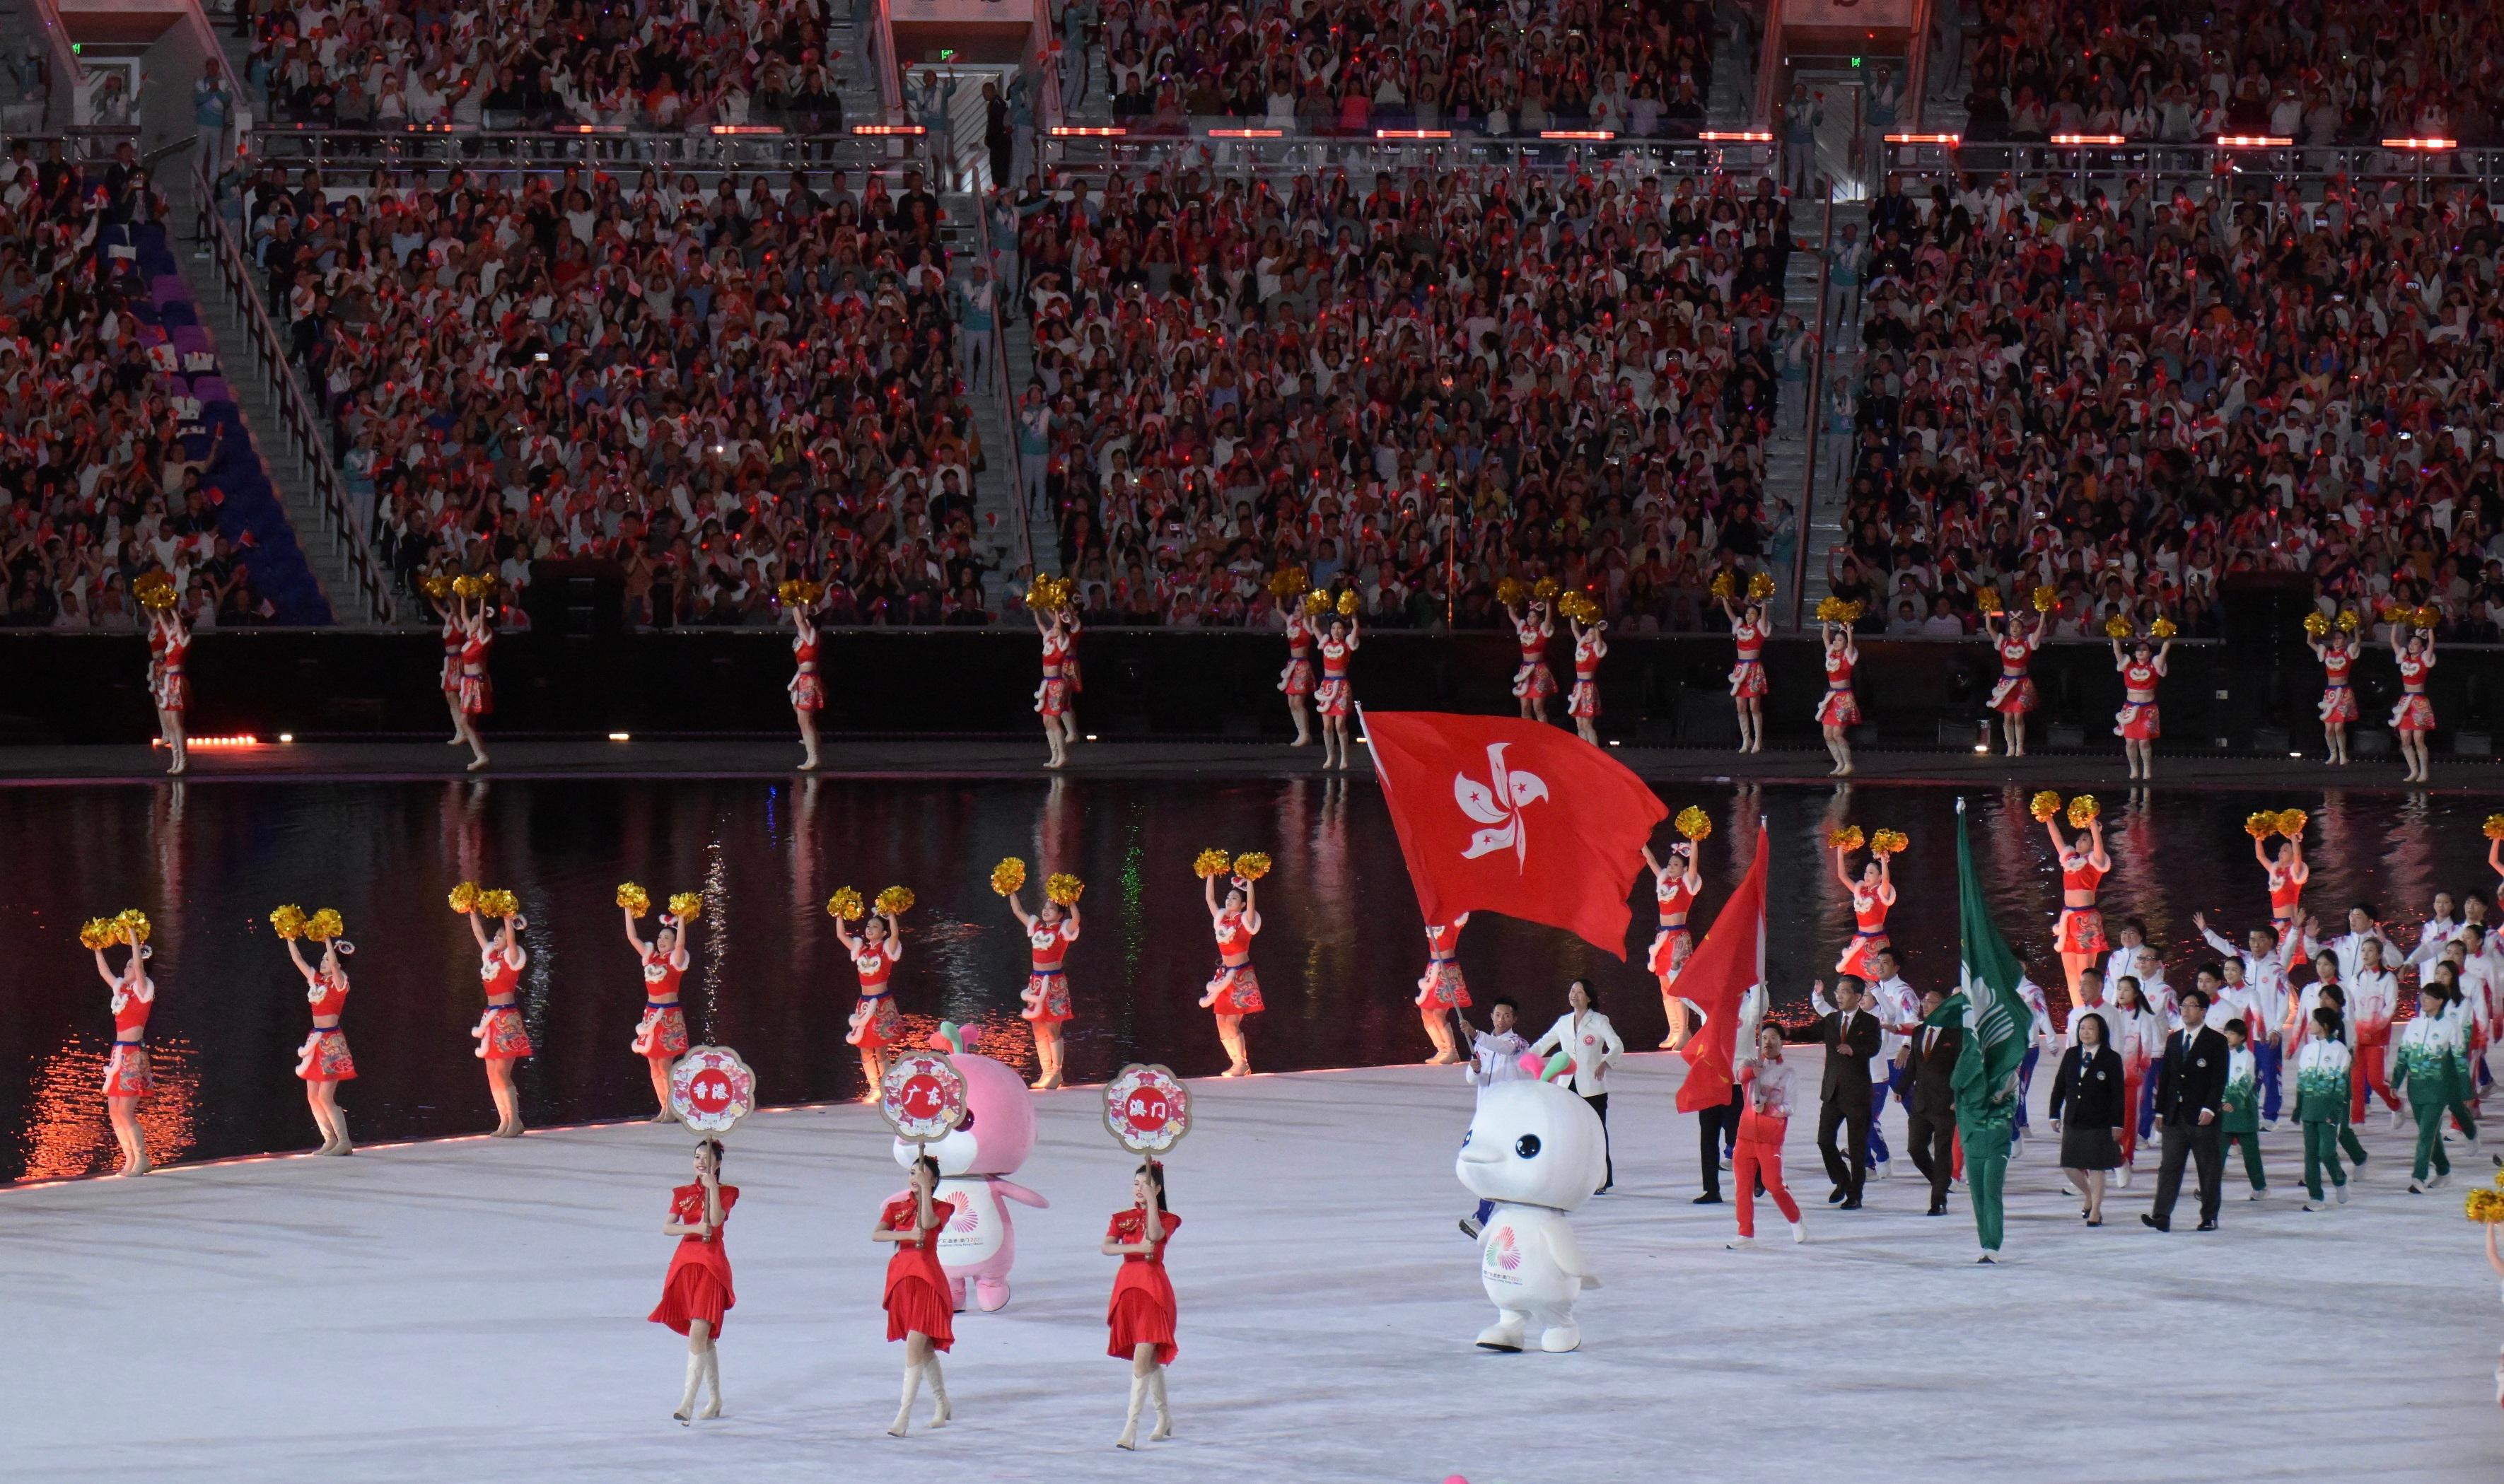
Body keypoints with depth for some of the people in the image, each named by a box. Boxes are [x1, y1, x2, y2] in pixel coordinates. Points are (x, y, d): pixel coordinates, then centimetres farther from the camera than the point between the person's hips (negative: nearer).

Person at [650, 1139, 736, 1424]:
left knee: (699, 1334, -16)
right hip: (685, 1263, 5)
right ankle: (714, 1400, 21)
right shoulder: (683, 1194, 13)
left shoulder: (726, 1193, 3)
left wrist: (712, 1186, -17)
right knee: (704, 1337, 12)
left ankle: (688, 1401, -23)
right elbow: (666, 1228, 0)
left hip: (711, 1266, -5)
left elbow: (716, 1219, -17)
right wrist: (694, 1228, -16)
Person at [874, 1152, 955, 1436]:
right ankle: (941, 1403, 32)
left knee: (915, 1346, -15)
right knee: (923, 1348, 15)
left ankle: (903, 1417, -19)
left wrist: (925, 1188, -17)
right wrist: (906, 1234, -22)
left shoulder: (942, 1208, 2)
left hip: (927, 1280, -5)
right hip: (901, 1279, 5)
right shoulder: (896, 1208, 11)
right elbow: (876, 1235, -7)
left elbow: (928, 1223, -22)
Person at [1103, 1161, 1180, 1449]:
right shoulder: (1121, 1219, 10)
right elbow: (1106, 1248, -7)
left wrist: (1151, 1199, -21)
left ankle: (1131, 1427, -21)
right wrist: (1137, 1248, -22)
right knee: (1149, 1359, 15)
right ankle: (1164, 1416, 31)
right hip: (1127, 1286, 5)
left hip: (1153, 1288, -5)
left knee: (1143, 1358, -15)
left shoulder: (1166, 1219, 2)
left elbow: (1154, 1235, -22)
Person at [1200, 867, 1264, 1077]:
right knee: (1221, 1023, 4)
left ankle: (1243, 1064, -2)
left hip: (1242, 977, -7)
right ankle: (1238, 1064, 13)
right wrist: (1210, 876, 7)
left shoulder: (1246, 920, -5)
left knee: (1232, 1022, -12)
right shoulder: (1221, 919, 10)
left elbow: (1251, 901, -20)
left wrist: (1249, 880, -22)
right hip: (1225, 975, 7)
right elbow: (1209, 898, 11)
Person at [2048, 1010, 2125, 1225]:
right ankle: (2088, 1196, 32)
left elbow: (2118, 1094, -6)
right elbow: (2059, 1086, 12)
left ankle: (2095, 1211, 12)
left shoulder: (2111, 1058, -6)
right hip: (2073, 1122, 4)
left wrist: (2117, 1124, -9)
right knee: (2069, 1166, 6)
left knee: (2096, 1167, 1)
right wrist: (2054, 1115, 7)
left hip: (2099, 1124, -4)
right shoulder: (2070, 1056, 7)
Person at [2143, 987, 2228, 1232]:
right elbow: (2165, 1076, 15)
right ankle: (2162, 1216, -9)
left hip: (2202, 1117, -5)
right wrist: (2160, 1110, 9)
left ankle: (2209, 1218, 11)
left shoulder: (2216, 1042, -3)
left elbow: (2219, 1080, -9)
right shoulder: (2173, 1040, 15)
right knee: (2169, 1166, -3)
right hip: (2175, 1117, 5)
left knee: (2208, 1170, 4)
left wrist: (2209, 1109, -18)